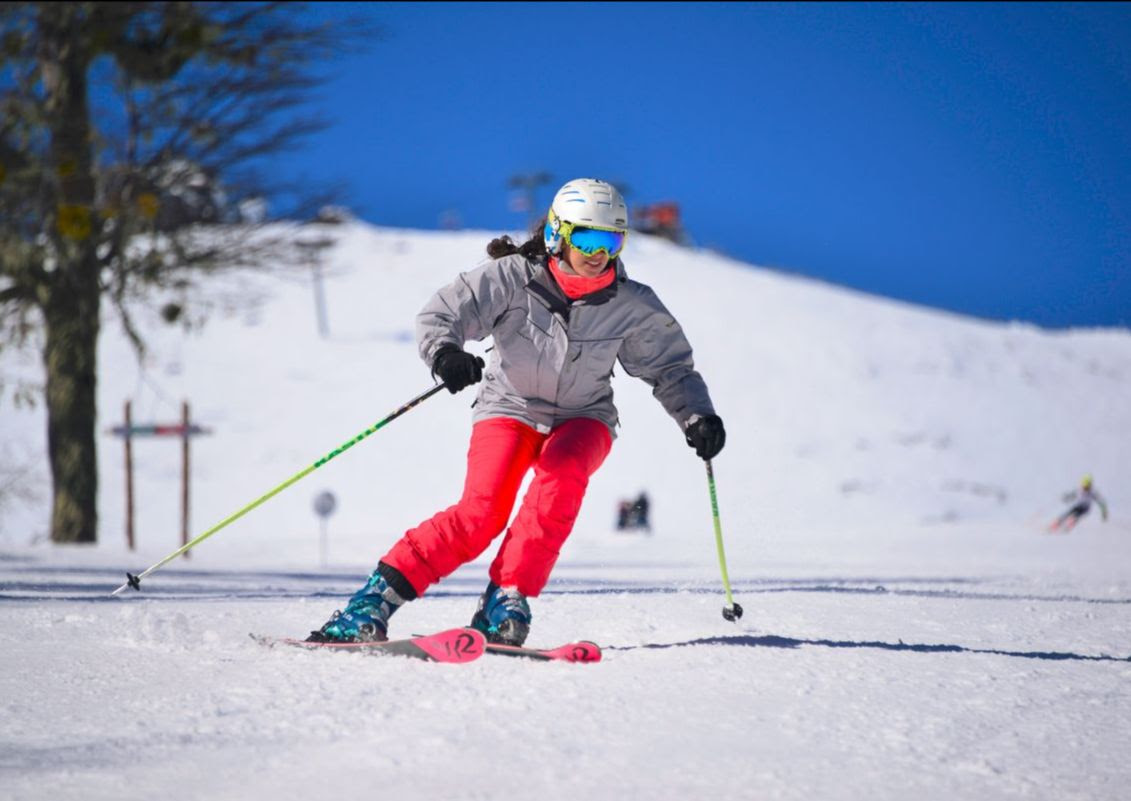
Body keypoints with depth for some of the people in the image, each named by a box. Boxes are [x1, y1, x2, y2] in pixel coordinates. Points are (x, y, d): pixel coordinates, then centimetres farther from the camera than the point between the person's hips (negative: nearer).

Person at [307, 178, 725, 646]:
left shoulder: (631, 305, -10)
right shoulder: (512, 277, -17)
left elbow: (670, 367, 3)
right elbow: (440, 315, -19)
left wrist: (698, 416, -13)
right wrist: (445, 353, -41)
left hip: (582, 418, 2)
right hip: (510, 408, -2)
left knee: (562, 473, -34)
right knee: (481, 513, -24)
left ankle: (507, 598, -25)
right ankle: (378, 596, -15)